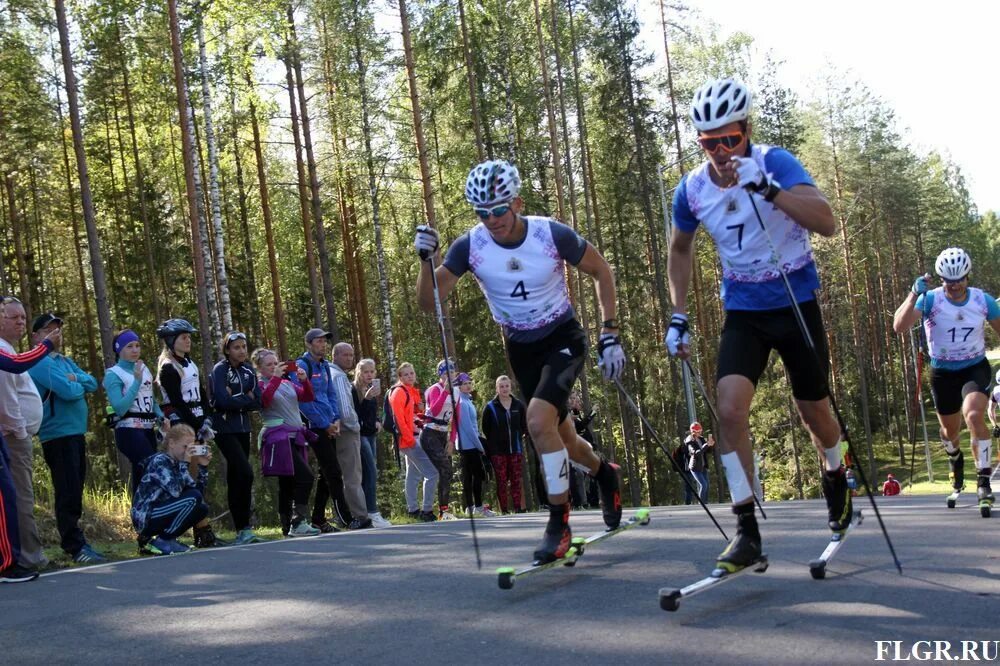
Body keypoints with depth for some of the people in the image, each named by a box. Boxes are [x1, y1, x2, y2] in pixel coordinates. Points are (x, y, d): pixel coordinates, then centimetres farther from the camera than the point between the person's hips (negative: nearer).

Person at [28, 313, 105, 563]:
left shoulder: (65, 361, 19)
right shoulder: (40, 362, -9)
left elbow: (92, 383, 11)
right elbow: (68, 391, -19)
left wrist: (75, 379, -8)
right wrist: (78, 385, 2)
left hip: (76, 432, 9)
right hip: (57, 435, -9)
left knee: (76, 489, 13)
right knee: (68, 492, -8)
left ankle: (71, 539, 22)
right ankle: (75, 545, -7)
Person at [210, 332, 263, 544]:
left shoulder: (248, 371, 12)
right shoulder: (220, 370, -6)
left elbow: (258, 401, 2)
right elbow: (223, 400, -19)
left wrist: (236, 399, -11)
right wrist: (246, 399, -7)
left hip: (243, 428, 6)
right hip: (224, 429, -6)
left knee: (235, 479, 10)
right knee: (245, 473, -18)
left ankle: (241, 530, 14)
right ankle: (244, 528, -15)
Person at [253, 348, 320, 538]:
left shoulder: (287, 383, 18)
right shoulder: (260, 385, 0)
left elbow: (307, 397, 11)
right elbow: (264, 400, -20)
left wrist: (304, 380, -5)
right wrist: (275, 378, -23)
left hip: (295, 437, 7)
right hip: (279, 437, -7)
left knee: (287, 482, 10)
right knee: (305, 476, -20)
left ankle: (287, 526, 15)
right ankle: (298, 523, -22)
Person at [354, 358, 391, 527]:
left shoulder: (372, 390, 15)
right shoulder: (354, 390, -9)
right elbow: (355, 415, -18)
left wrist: (378, 422, 7)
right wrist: (367, 398, -27)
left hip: (371, 435, 8)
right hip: (360, 435, -8)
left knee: (368, 475, 5)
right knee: (371, 473, -17)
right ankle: (372, 513, -20)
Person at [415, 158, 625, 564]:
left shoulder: (553, 235, -20)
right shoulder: (470, 246, -15)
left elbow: (602, 272, -5)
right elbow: (429, 303, -15)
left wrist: (609, 333, -9)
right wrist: (427, 259, -32)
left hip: (563, 338, -4)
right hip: (521, 348, 4)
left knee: (539, 421, -27)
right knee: (560, 438, 13)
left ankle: (559, 523, -13)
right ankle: (604, 474, 48)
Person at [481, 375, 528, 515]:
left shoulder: (519, 405, 6)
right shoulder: (490, 407, -1)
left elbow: (524, 426, 14)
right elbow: (485, 429, 3)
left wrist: (516, 437, 5)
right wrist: (493, 442, 1)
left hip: (515, 449, 2)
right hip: (498, 451, -2)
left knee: (516, 480, 1)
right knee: (501, 482, -2)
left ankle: (518, 507, 4)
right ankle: (504, 510, 0)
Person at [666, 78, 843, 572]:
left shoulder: (774, 163, -18)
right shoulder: (692, 190, -7)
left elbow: (827, 224, -31)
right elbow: (681, 249, 13)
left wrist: (767, 188, -42)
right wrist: (678, 316, 7)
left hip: (796, 304, -2)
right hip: (743, 312, 2)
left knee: (813, 410, 12)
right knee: (730, 407, -18)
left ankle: (835, 476, 47)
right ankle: (746, 530, -11)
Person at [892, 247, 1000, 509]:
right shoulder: (931, 299, -17)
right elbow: (899, 326, -29)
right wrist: (914, 294, -40)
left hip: (976, 368, -1)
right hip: (943, 372, 1)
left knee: (973, 415, -28)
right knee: (950, 430, 15)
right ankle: (956, 461, 52)